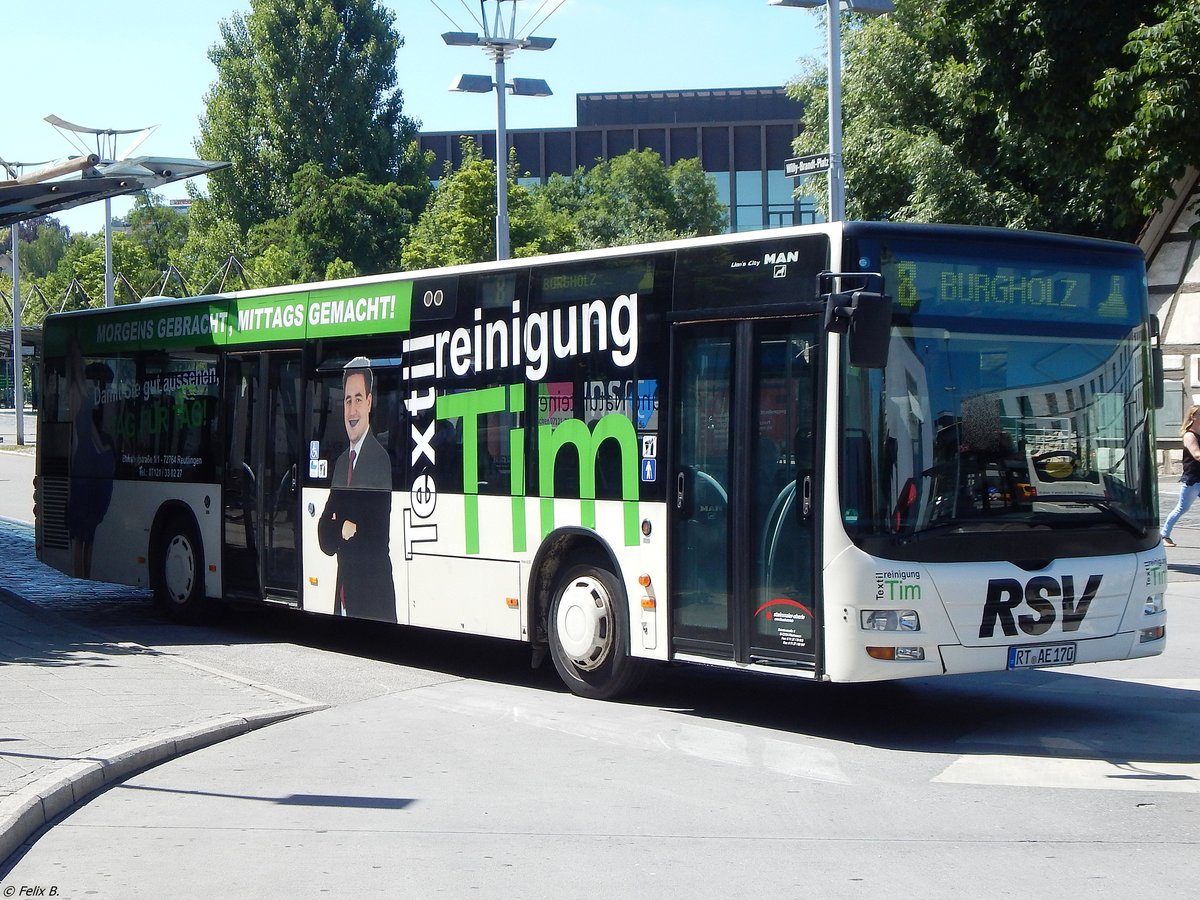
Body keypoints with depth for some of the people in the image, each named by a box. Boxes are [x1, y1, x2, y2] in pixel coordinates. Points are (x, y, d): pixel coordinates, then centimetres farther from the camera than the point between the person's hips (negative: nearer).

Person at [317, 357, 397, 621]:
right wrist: (341, 530, -9)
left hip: (373, 592, -8)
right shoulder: (340, 462, 14)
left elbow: (380, 537, -16)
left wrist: (351, 531, -4)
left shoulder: (381, 458, -12)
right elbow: (324, 538, 9)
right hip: (343, 594, 8)